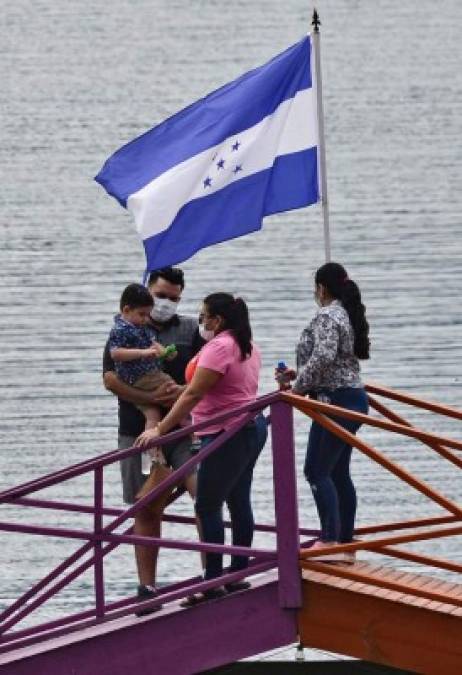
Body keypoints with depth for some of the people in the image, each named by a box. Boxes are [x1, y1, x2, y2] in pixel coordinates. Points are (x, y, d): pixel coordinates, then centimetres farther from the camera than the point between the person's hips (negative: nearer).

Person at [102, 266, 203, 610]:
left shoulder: (190, 329, 11)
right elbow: (110, 378, -4)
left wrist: (186, 391, -17)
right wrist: (148, 398, -18)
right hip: (139, 432, 0)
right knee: (147, 511, 5)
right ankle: (147, 585, 12)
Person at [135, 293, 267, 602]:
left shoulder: (219, 347, -17)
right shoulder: (248, 346, 13)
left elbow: (193, 394, -22)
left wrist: (160, 430, -22)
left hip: (228, 434, -10)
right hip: (253, 427, 10)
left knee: (208, 506, -7)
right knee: (239, 503, 12)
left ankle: (213, 583, -9)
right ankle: (238, 575, 16)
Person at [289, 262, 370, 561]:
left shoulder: (327, 317, -13)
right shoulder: (349, 314, 16)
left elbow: (323, 358, -26)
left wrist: (298, 388, -14)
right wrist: (299, 375, 23)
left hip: (336, 400, -10)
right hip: (354, 398, 10)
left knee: (317, 471, -8)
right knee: (339, 473, 11)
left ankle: (330, 541, -14)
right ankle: (346, 545, 12)